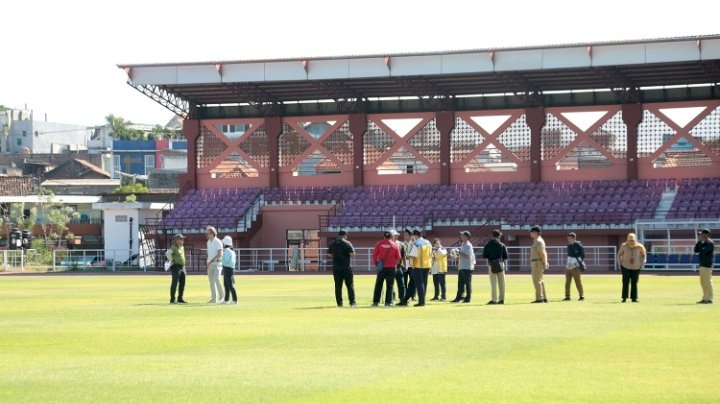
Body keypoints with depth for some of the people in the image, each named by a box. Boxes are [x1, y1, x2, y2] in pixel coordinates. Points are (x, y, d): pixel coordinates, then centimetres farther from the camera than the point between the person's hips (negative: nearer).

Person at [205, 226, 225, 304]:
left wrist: (211, 261, -21)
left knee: (217, 279, -17)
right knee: (211, 281, 6)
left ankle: (221, 296, -5)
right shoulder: (208, 242, 14)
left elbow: (219, 254, -18)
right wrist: (208, 261, 6)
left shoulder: (217, 242, -11)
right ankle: (214, 298, 11)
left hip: (217, 263, -8)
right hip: (210, 264, 8)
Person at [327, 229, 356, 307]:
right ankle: (352, 302, 0)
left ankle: (339, 303, 4)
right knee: (350, 285, 3)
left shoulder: (332, 244, 9)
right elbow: (352, 254, -12)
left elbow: (329, 254, 14)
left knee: (338, 286, 6)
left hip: (336, 268, 4)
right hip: (346, 268, -4)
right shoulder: (347, 243, -7)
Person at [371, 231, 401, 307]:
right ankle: (388, 302, 0)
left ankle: (375, 302, 4)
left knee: (378, 285, 7)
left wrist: (375, 263, 10)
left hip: (381, 267, 0)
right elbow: (398, 257, 3)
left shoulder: (379, 244, -1)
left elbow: (374, 255, -2)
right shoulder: (395, 245, 0)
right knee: (389, 285, 6)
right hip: (391, 267, 0)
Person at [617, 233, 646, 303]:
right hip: (626, 266, -1)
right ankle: (624, 298, -8)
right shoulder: (624, 246, -12)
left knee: (634, 283, 0)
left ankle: (634, 298, 9)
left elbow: (644, 254, 7)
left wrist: (643, 263, -1)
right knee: (625, 281, -13)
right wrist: (619, 264, -2)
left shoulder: (639, 246, -11)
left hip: (636, 267, 1)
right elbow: (619, 255, 4)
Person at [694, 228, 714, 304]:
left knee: (707, 281, -9)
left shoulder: (710, 243, -12)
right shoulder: (703, 243, 16)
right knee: (703, 282, 12)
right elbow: (696, 251, 12)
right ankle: (705, 298, 17)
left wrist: (700, 242, -16)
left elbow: (703, 251, -22)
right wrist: (698, 241, 3)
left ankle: (709, 299, -8)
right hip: (702, 265, 10)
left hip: (707, 265, -10)